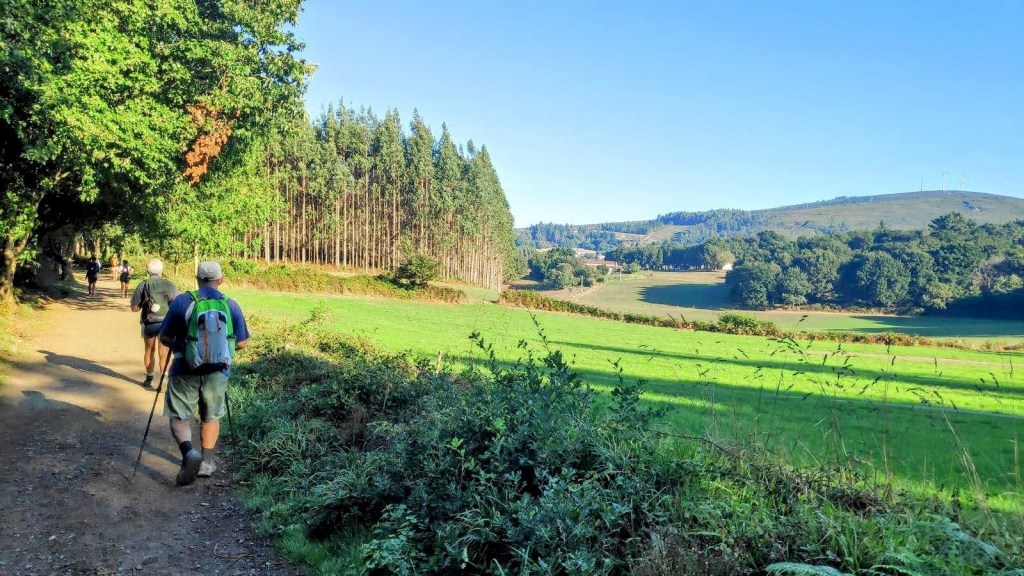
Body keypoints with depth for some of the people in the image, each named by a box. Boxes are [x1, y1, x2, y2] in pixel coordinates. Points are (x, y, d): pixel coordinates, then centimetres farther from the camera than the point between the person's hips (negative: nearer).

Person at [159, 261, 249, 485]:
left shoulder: (182, 301, -6)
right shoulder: (231, 305, -2)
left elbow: (165, 338, -1)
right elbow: (241, 343, 3)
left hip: (185, 371, -2)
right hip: (218, 372, 2)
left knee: (180, 417, 9)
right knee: (211, 417, 20)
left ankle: (189, 453, -16)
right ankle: (206, 463, 24)